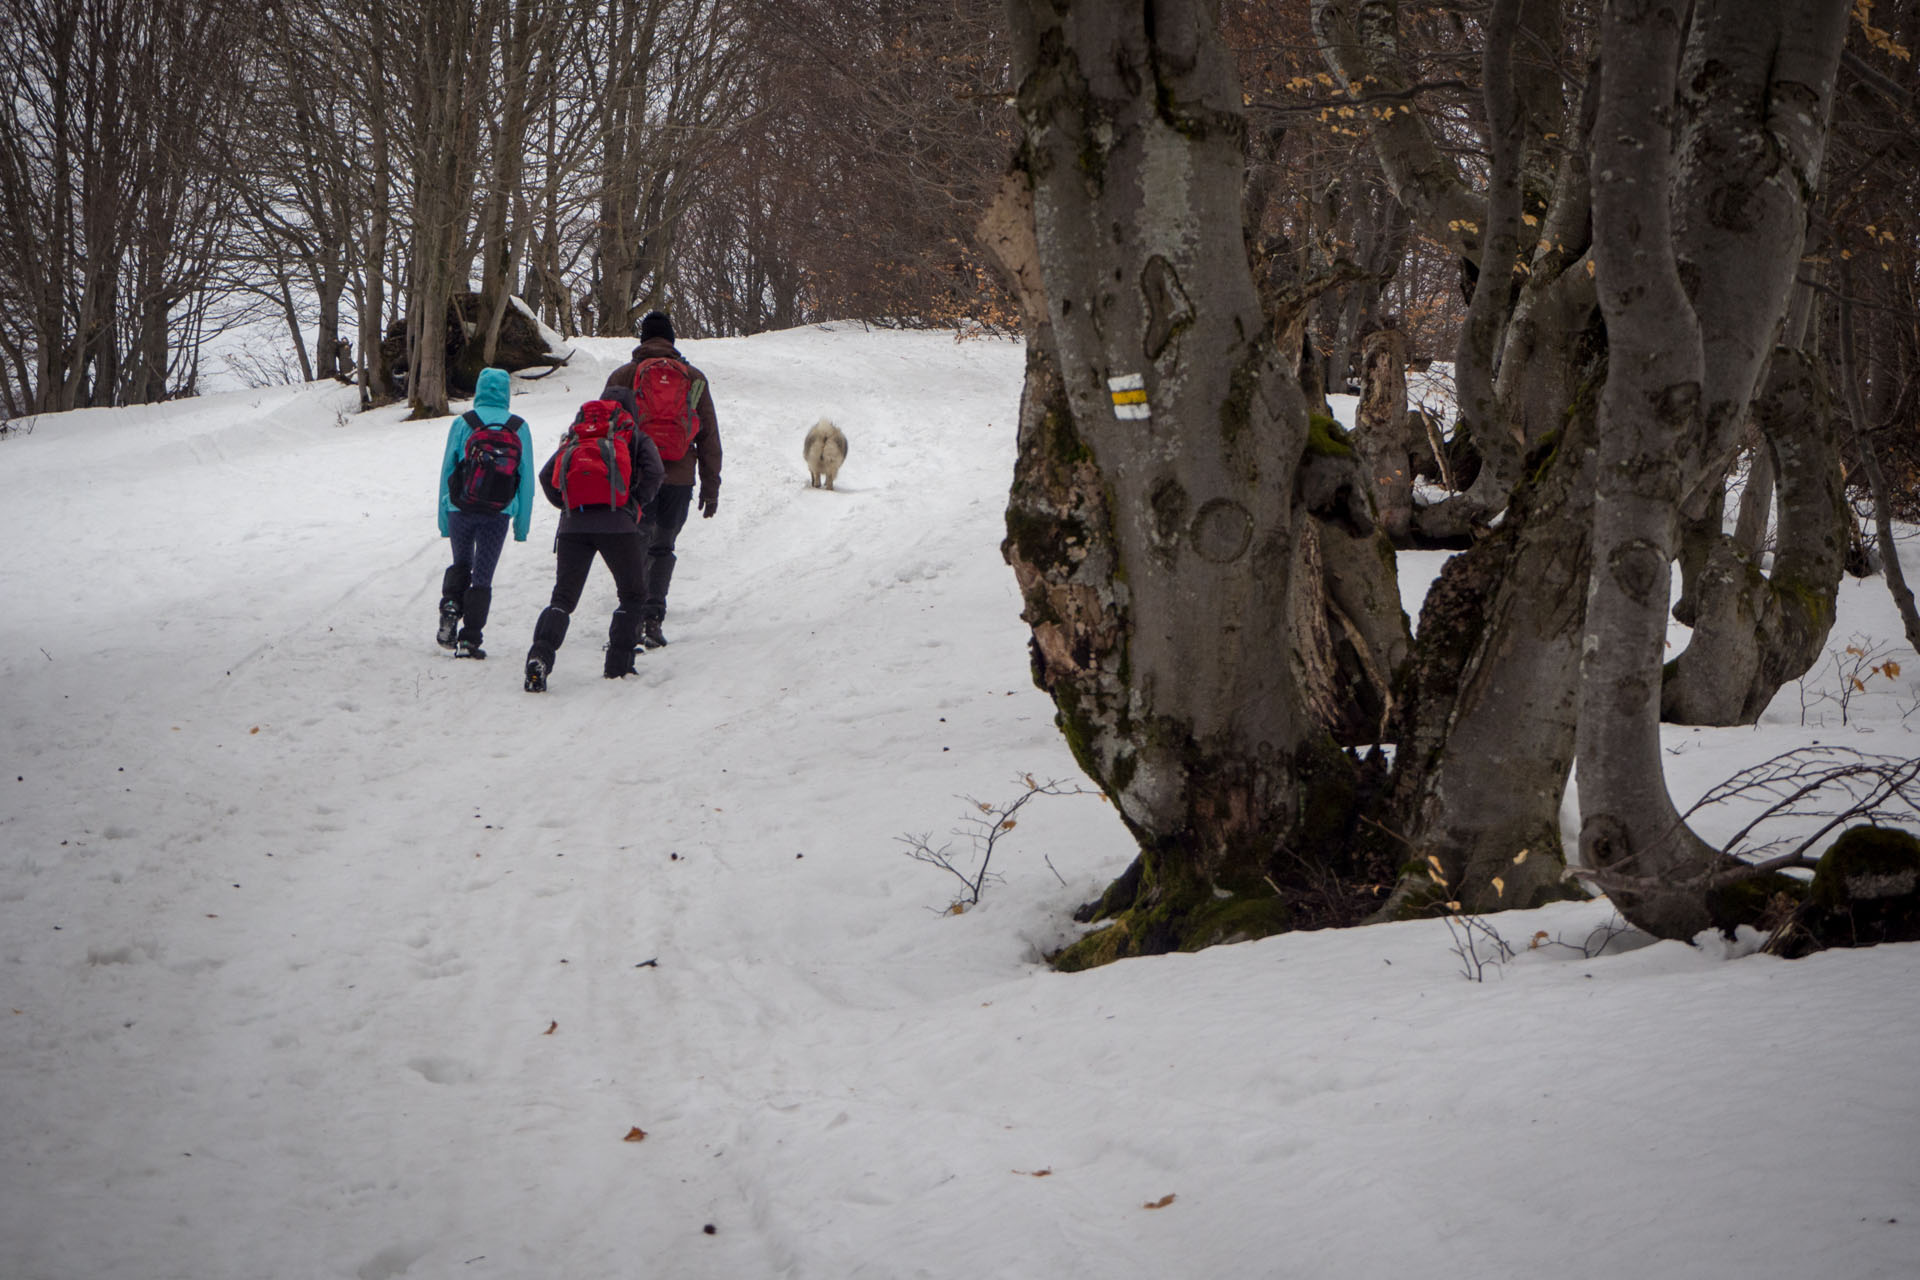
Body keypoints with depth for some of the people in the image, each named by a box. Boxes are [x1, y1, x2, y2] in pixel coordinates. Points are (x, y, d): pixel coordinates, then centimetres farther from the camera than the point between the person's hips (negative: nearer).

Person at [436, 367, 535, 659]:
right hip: (498, 513, 0)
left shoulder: (462, 423, -2)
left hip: (461, 509, 0)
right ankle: (469, 640, 1)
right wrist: (522, 522, 9)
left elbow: (447, 470, 1)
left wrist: (444, 519, 8)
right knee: (483, 576, 6)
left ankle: (450, 605, -3)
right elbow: (527, 478, 3)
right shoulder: (519, 428, 1)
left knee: (461, 563, 23)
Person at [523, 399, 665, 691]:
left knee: (563, 597, 5)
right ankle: (618, 664, 10)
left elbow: (547, 475, 14)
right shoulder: (635, 437, 16)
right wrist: (636, 506, 7)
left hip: (573, 525, 3)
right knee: (633, 595, 17)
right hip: (617, 523, -3)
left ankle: (539, 657, -17)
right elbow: (654, 471, -3)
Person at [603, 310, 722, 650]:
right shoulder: (694, 378, 9)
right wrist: (711, 487, 13)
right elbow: (709, 435, 9)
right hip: (679, 478, 1)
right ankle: (653, 619, 3)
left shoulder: (622, 377, 6)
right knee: (663, 548, 14)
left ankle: (634, 618, -18)